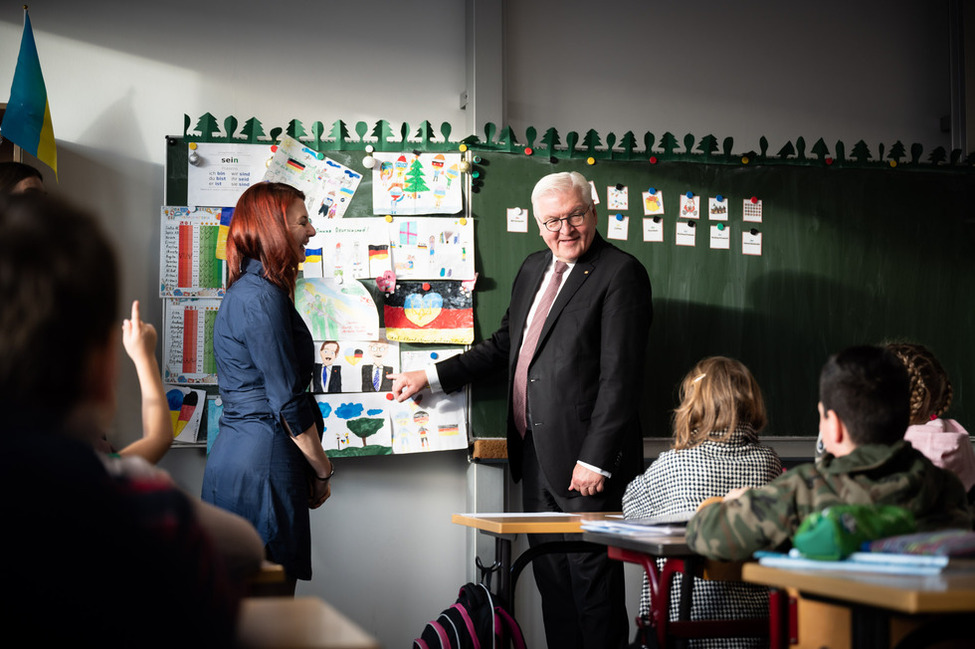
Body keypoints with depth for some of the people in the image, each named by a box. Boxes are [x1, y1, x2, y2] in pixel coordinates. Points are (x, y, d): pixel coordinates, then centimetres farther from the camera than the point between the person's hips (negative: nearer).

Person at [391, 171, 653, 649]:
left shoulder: (620, 274, -10)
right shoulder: (533, 269, 16)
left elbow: (621, 377, -15)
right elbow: (502, 346, 26)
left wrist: (595, 460, -18)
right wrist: (431, 375, 20)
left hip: (585, 463, -8)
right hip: (534, 456, 8)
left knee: (593, 579, -2)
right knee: (551, 580, 12)